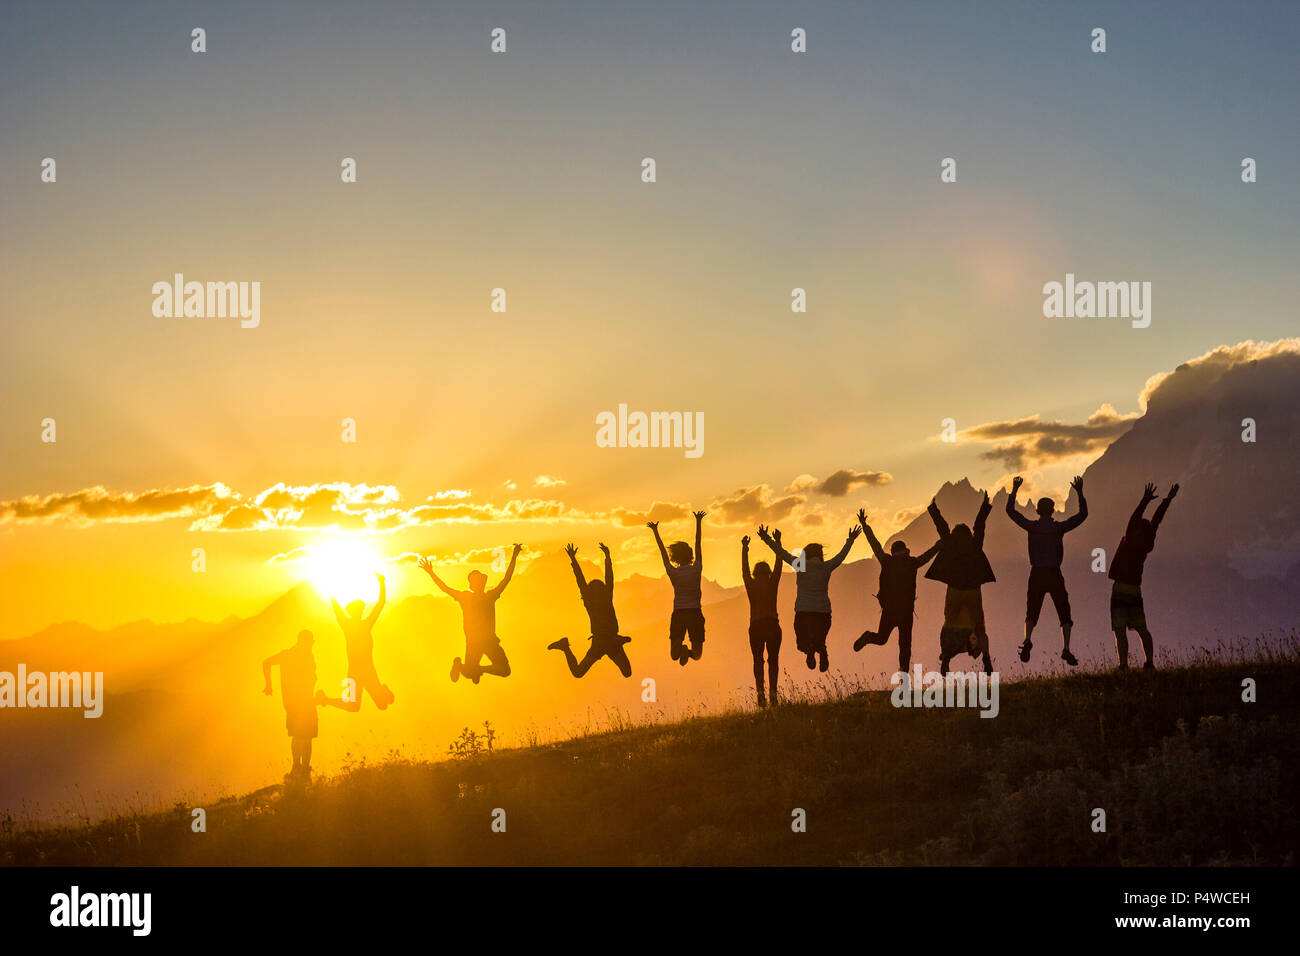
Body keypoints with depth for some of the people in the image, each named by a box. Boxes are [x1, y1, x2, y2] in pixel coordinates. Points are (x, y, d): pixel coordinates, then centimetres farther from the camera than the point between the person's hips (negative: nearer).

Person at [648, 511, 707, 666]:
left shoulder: (673, 573, -1)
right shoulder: (696, 570, -1)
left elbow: (663, 551, 10)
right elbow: (698, 544, 7)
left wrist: (655, 531, 20)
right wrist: (699, 522, 15)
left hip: (678, 614, 0)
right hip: (695, 612, 0)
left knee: (674, 655, 2)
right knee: (697, 654, 4)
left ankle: (680, 648, -34)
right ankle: (689, 652, -32)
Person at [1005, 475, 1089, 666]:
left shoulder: (1032, 527, -1)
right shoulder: (1059, 527, -3)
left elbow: (1010, 511, 9)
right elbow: (1083, 514, 5)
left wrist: (1014, 490, 15)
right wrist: (1080, 493, 8)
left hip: (1036, 575, 1)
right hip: (1055, 575, -1)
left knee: (1031, 612, 9)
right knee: (1064, 613, 6)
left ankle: (1028, 639, -20)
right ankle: (1066, 648, -10)